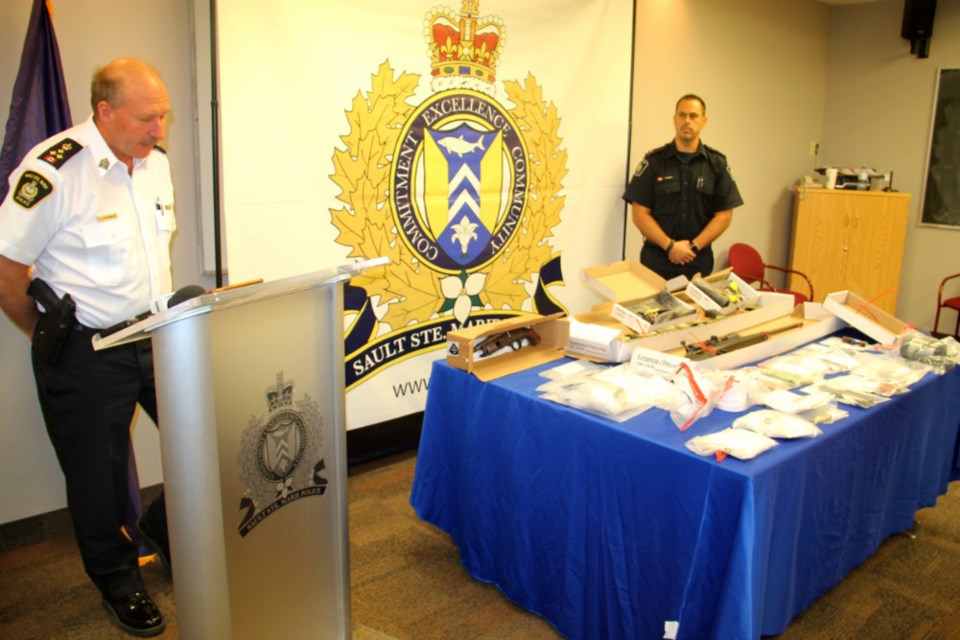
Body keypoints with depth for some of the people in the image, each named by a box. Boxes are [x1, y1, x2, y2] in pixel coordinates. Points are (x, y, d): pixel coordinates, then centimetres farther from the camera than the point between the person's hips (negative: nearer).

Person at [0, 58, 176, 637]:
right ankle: (119, 582, 33)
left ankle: (166, 530, 33)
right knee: (100, 478, 9)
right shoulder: (53, 171, -17)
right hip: (85, 353, -6)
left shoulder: (158, 163, 6)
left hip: (157, 336, 6)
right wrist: (49, 336, -3)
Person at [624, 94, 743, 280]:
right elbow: (639, 213, -4)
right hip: (656, 260, -1)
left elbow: (724, 215, 2)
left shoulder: (717, 163, 5)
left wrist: (693, 246, -10)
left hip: (699, 262, 1)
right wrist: (670, 245, -14)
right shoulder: (653, 161, 1)